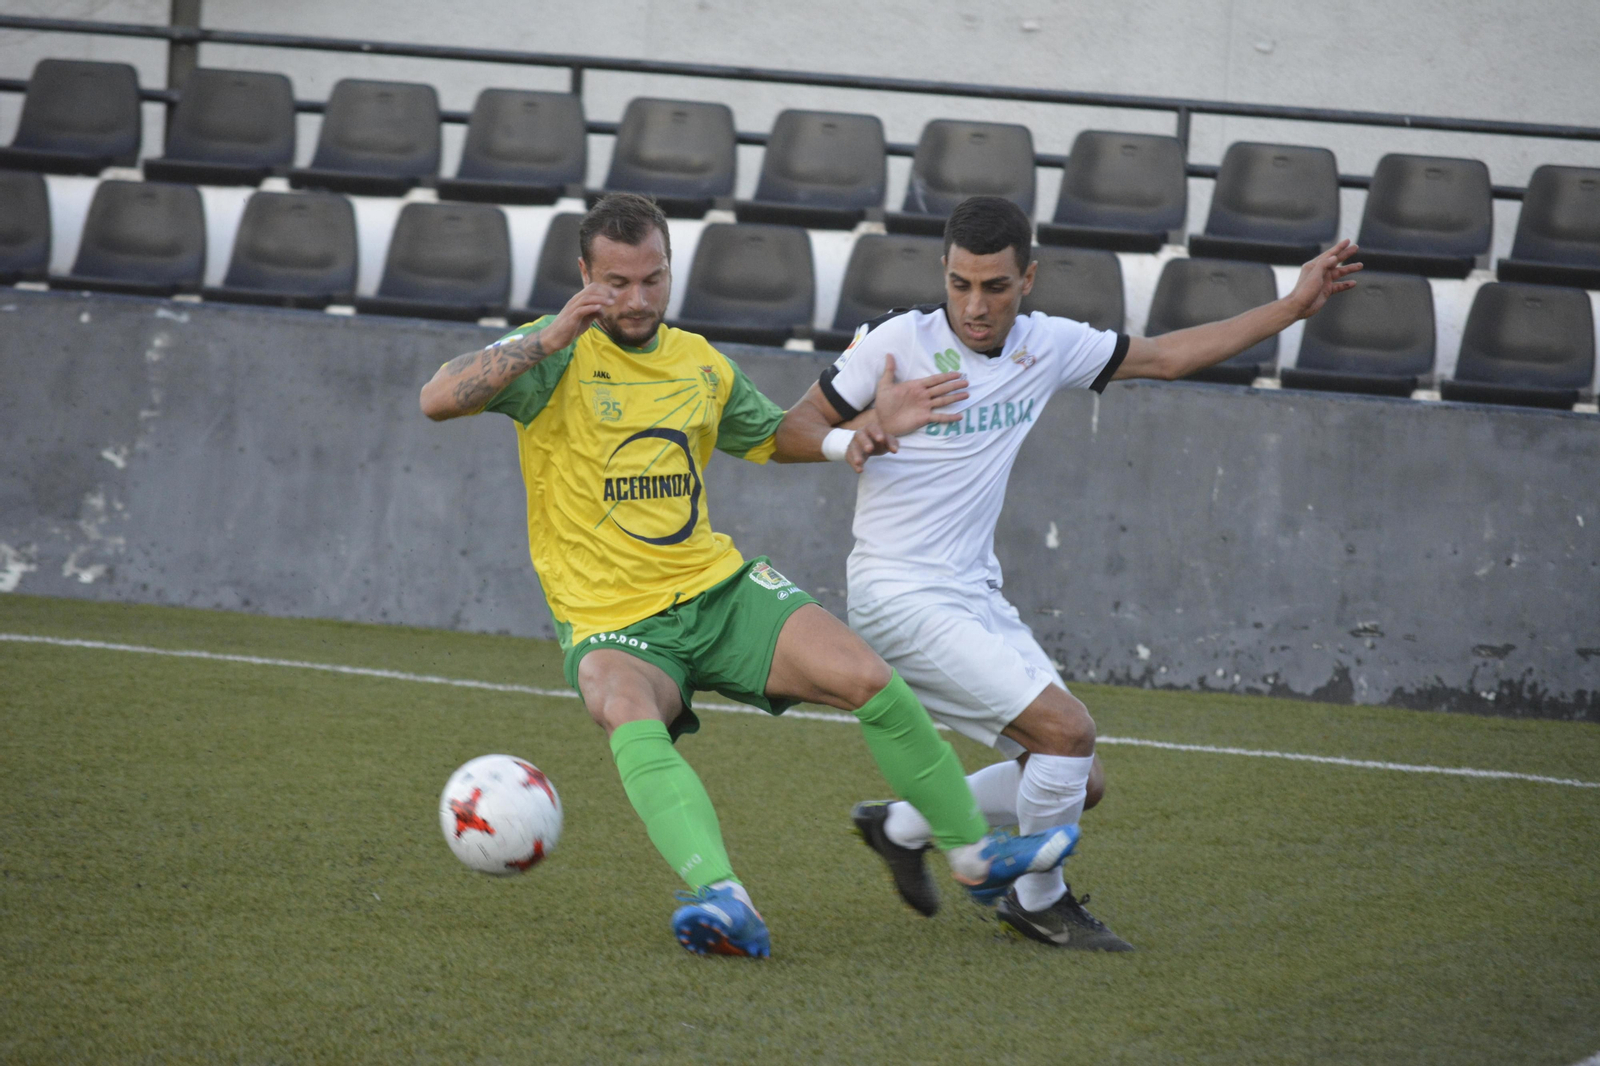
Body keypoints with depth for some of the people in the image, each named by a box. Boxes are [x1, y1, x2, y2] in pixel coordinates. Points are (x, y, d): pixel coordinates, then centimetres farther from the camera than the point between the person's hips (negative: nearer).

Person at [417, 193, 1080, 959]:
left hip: (721, 591, 5)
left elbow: (772, 438, 28)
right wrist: (551, 338, -29)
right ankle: (723, 900, -55)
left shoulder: (700, 364, 9)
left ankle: (973, 853, 10)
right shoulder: (558, 355, -8)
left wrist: (849, 436, 7)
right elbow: (438, 401, -23)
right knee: (631, 724, -37)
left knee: (871, 681, -9)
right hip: (612, 625, -5)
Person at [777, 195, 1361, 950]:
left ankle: (902, 828, 22)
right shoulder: (898, 341, -12)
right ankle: (1038, 901, 4)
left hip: (976, 598, 7)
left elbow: (1167, 355, 16)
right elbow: (790, 433, -9)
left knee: (1079, 784, 5)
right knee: (1066, 728, -18)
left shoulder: (1046, 347, 4)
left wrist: (1293, 307, 13)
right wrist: (862, 437, -30)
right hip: (900, 597, -7)